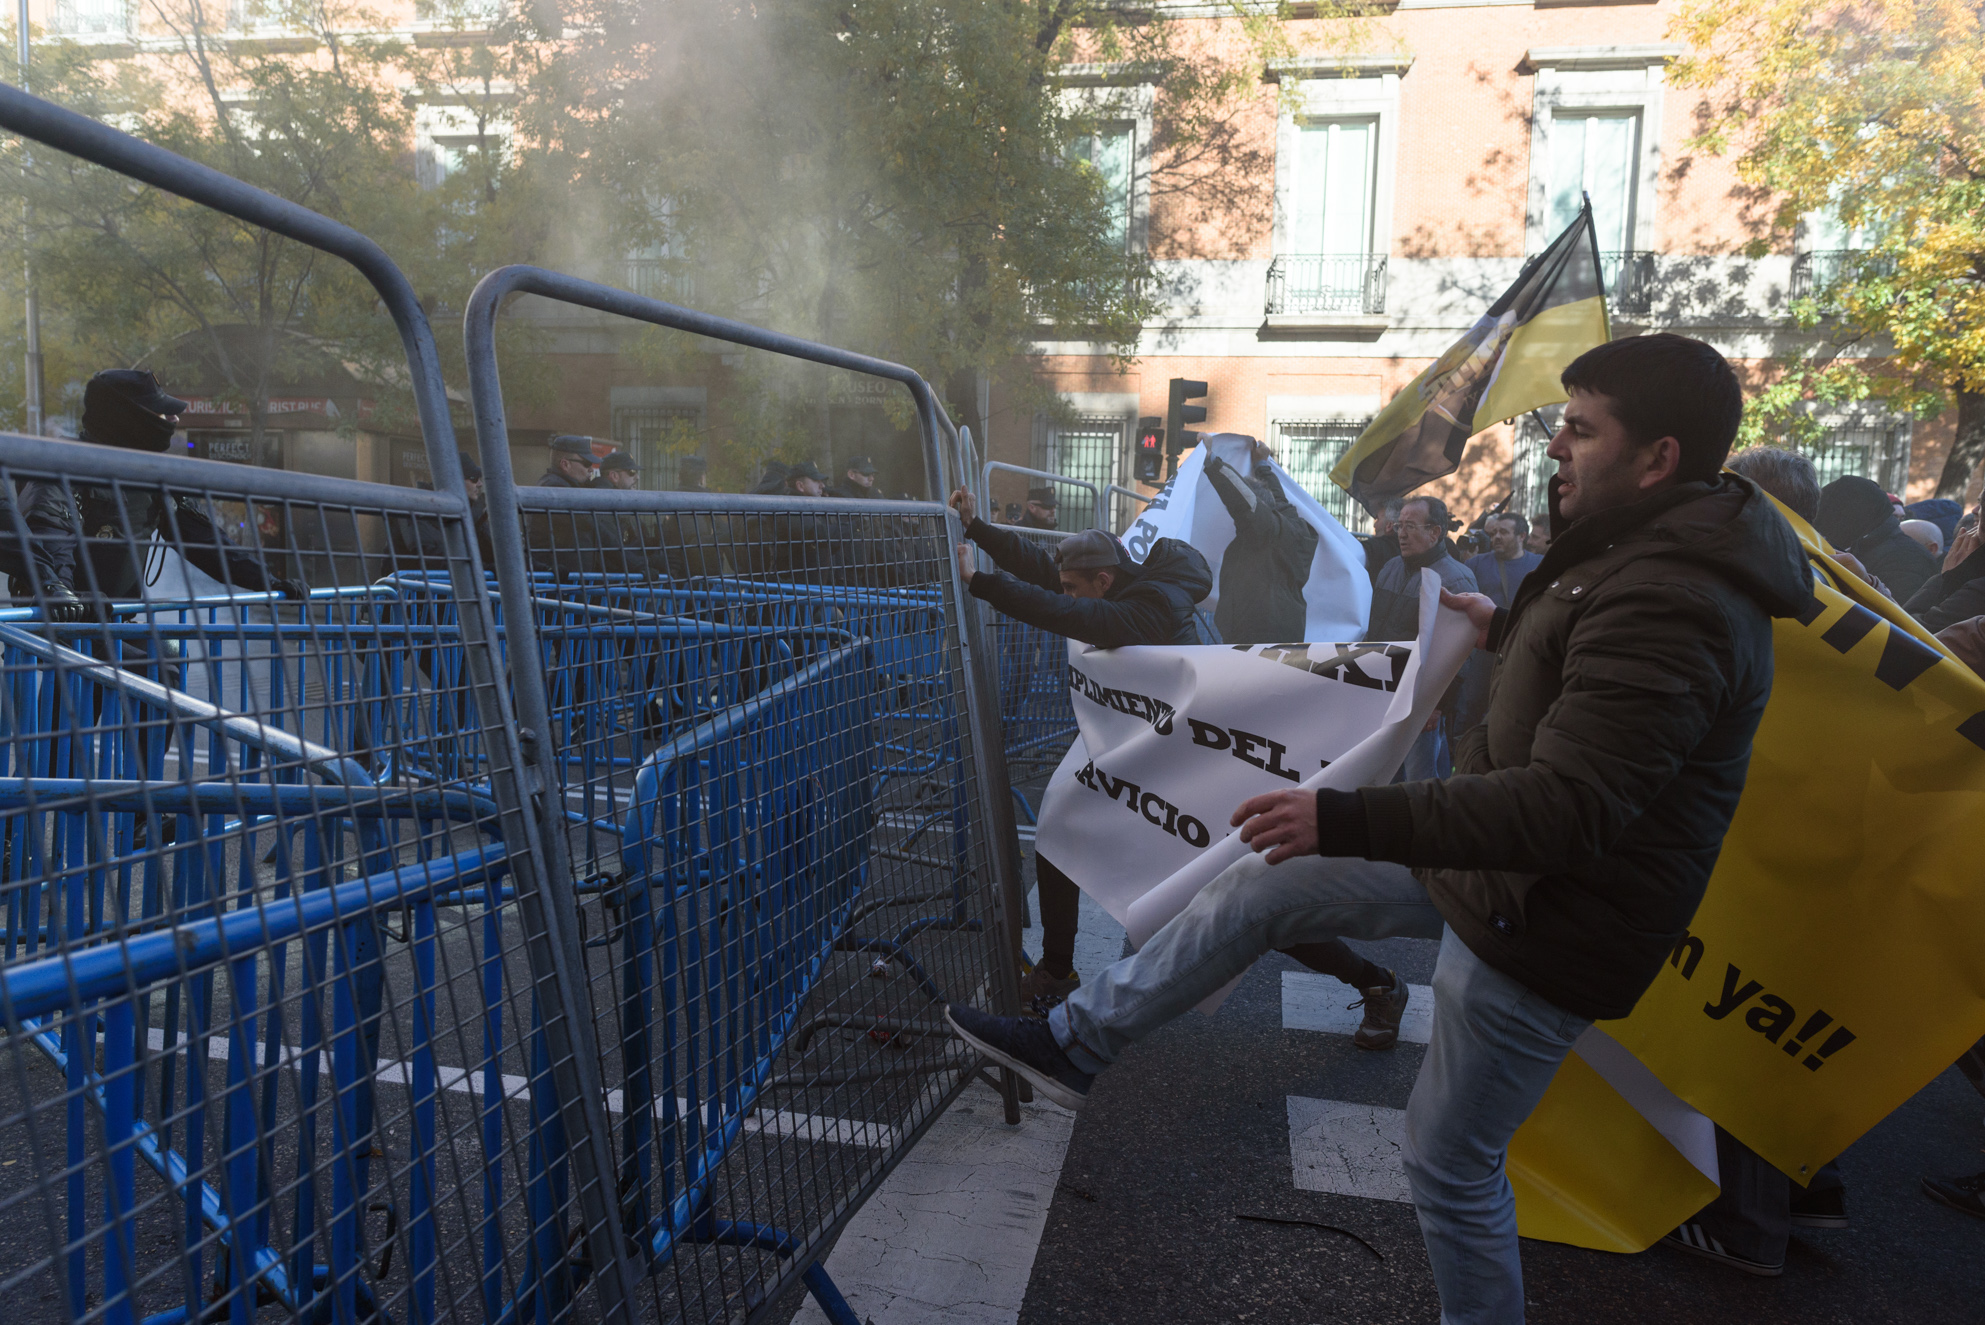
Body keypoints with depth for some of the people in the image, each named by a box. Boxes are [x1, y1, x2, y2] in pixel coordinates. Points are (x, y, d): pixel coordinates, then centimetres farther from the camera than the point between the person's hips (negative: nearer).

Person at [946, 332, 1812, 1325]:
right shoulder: (1652, 557, 6)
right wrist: (1508, 627, 32)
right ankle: (1077, 1043, 18)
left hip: (1542, 924, -10)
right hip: (1495, 866, 10)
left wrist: (1345, 820, -37)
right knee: (1265, 882, 8)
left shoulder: (1668, 606, -27)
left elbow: (1568, 807, -35)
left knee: (1451, 1164, 5)